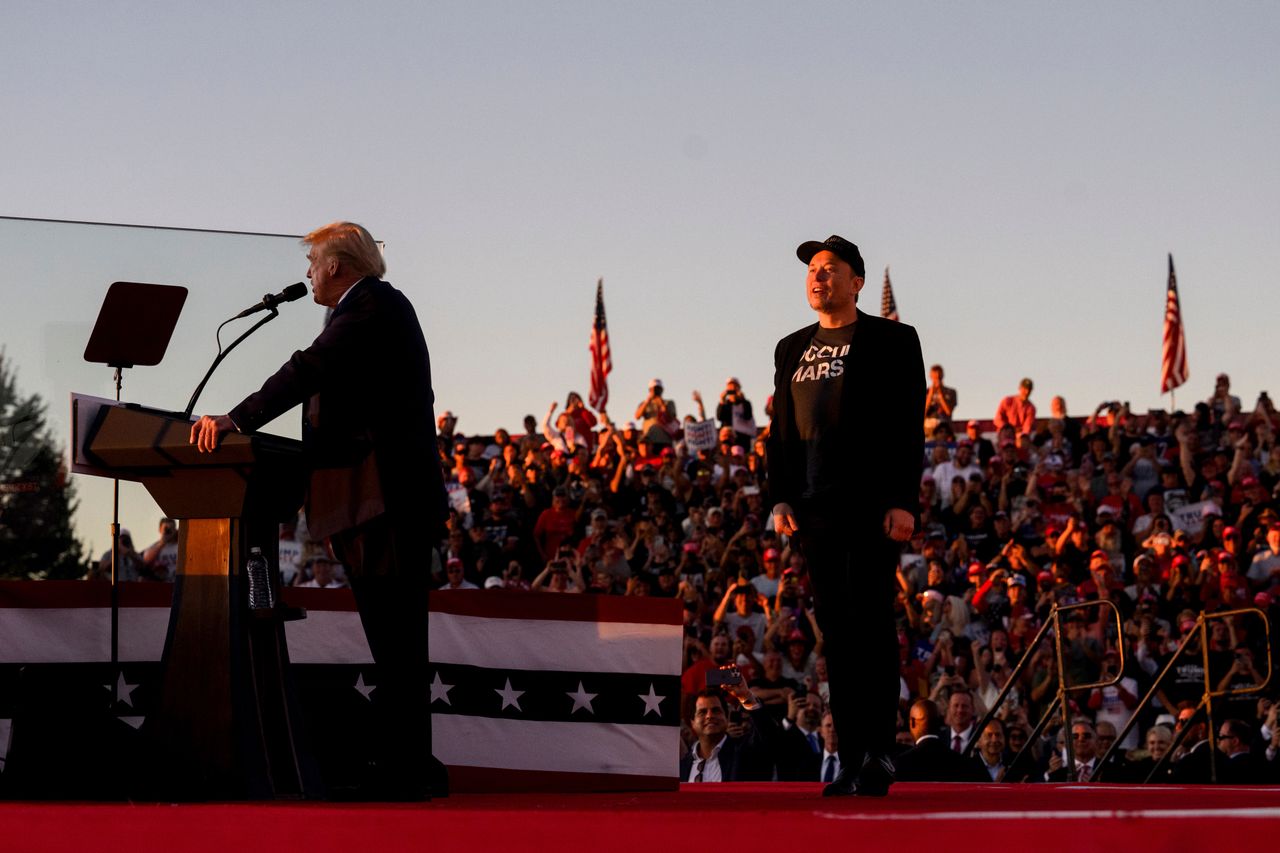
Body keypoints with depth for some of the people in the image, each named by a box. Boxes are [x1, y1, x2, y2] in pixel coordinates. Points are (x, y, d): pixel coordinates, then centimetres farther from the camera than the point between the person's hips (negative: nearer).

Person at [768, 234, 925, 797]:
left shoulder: (892, 342, 2)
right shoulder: (792, 349, 18)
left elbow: (908, 427, -4)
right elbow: (781, 429, 18)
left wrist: (903, 501, -13)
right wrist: (781, 497, 6)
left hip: (872, 505, -5)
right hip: (815, 508, 5)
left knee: (869, 621, -10)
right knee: (836, 629, 5)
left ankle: (878, 753, -7)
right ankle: (852, 759, 7)